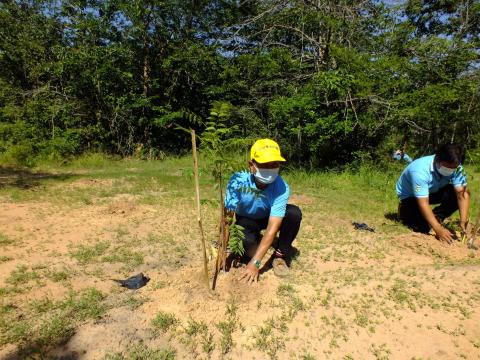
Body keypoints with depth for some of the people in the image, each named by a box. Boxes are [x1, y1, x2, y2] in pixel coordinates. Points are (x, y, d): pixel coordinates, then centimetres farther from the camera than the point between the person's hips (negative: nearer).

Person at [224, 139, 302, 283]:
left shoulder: (282, 188, -33)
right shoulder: (237, 181, -34)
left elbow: (272, 228, -34)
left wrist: (255, 262, -37)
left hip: (269, 217, 1)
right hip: (246, 220, -1)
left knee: (294, 213, -28)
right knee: (246, 242, -33)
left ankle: (280, 256, -6)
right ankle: (256, 240, 7)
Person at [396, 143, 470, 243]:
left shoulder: (456, 168, -20)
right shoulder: (420, 170, -38)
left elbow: (463, 193, -21)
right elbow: (423, 203, -38)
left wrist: (463, 221, -34)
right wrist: (438, 229, -41)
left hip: (433, 191, 6)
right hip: (410, 196, -5)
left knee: (457, 194, -20)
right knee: (423, 226, -22)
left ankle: (436, 218, 1)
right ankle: (405, 210, 8)